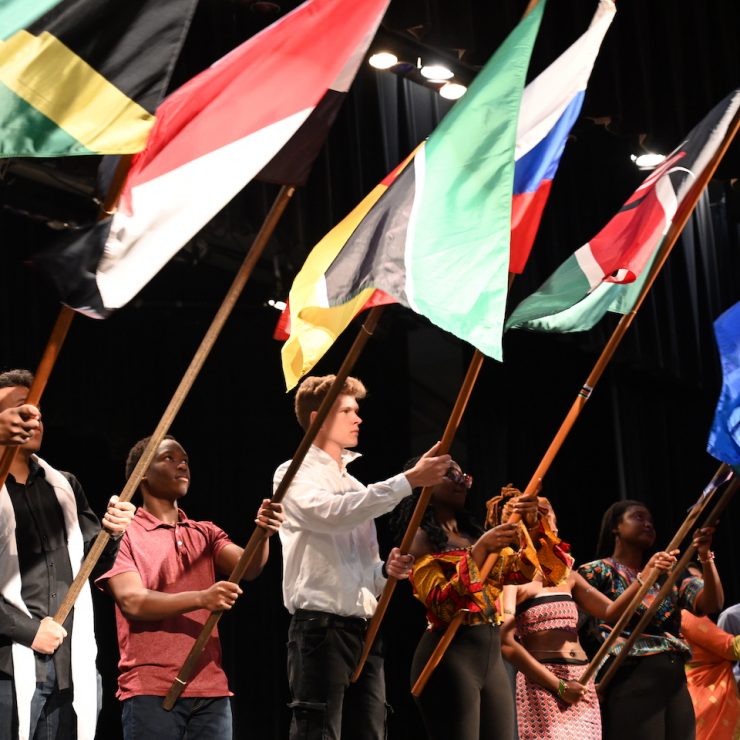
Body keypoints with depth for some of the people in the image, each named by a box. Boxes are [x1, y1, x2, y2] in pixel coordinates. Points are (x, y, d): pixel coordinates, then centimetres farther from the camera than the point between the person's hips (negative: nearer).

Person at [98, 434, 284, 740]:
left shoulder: (205, 533, 17)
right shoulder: (124, 534, 2)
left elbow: (249, 568, 0)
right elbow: (132, 602, -12)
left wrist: (263, 533, -22)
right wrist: (201, 598, -25)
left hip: (211, 689, 4)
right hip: (151, 690, -4)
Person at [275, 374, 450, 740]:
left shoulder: (356, 487, 23)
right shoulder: (295, 474, 0)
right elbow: (334, 513, -22)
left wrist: (387, 570, -1)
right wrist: (409, 480, -24)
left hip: (365, 629, 7)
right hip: (320, 626, -7)